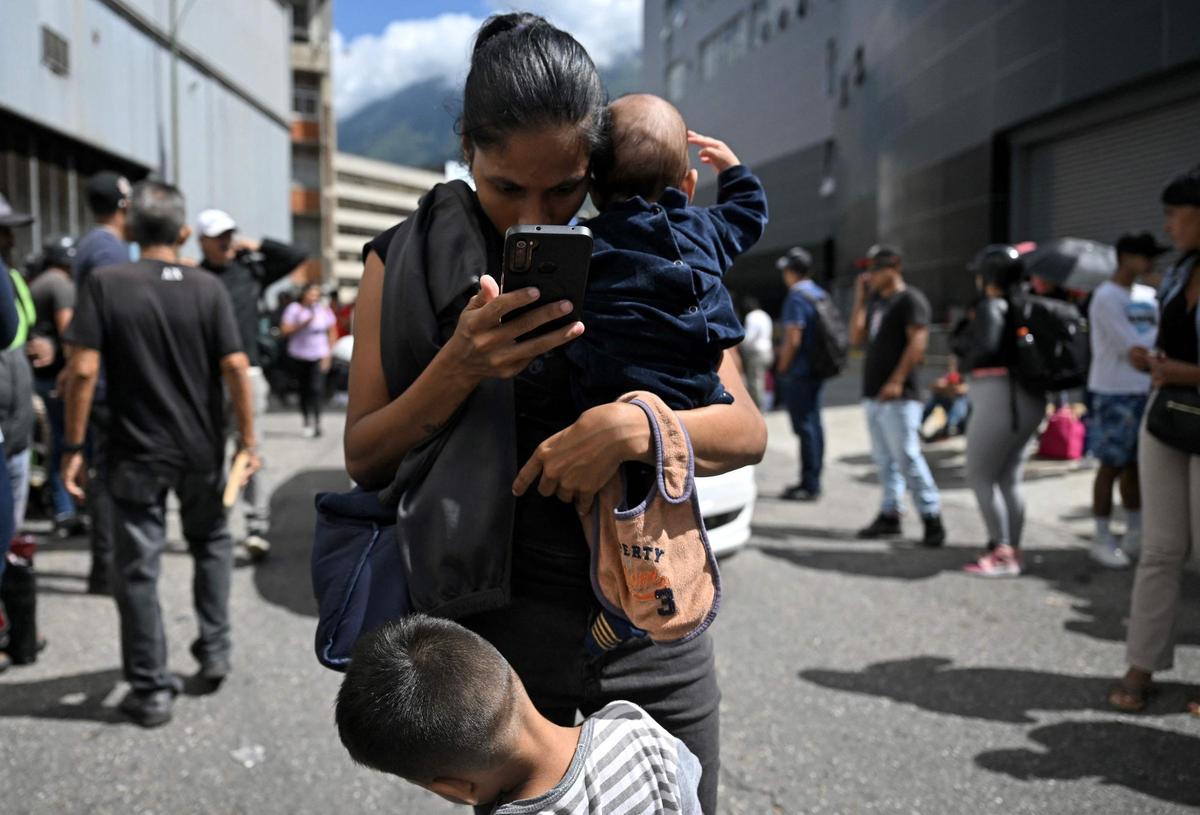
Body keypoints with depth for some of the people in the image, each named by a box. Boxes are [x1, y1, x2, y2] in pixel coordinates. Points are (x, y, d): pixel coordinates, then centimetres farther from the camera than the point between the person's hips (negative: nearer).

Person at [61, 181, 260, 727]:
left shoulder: (105, 283, -7)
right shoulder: (208, 288, -4)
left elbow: (83, 370, -13)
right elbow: (235, 367, -9)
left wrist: (74, 446, -6)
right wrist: (247, 439, -2)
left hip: (136, 453, -1)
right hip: (201, 450, 2)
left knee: (138, 568, 7)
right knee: (211, 543, 24)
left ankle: (151, 691, 13)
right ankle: (214, 649, 27)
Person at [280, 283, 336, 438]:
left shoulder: (324, 310, 4)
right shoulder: (294, 308, 0)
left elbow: (332, 332, 9)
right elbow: (284, 330, -4)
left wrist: (328, 354, 2)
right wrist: (303, 324, -15)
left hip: (318, 357, -1)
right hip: (298, 356, 1)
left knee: (316, 389, -13)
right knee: (303, 389, 6)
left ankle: (316, 423, -12)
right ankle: (307, 422, 17)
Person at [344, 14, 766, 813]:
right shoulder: (407, 260, -2)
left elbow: (746, 432, -3)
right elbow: (366, 461, -3)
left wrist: (634, 426, -23)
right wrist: (459, 370, -21)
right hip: (500, 621, -1)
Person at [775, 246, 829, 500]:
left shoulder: (796, 298, -15)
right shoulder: (821, 295, 13)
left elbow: (793, 339, -20)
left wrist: (781, 368, -10)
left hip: (798, 372, -9)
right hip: (816, 370, 9)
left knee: (805, 426, -5)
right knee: (813, 422, 13)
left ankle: (809, 486, -1)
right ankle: (813, 481, 21)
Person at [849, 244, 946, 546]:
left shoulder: (910, 299, -7)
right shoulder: (875, 301, 18)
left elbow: (918, 340, -16)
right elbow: (856, 338, 16)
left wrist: (897, 380, -22)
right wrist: (859, 299, 10)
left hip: (897, 396, -8)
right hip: (872, 394, 8)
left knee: (907, 457, -10)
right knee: (884, 459, 10)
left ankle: (932, 518, -4)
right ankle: (889, 515, 16)